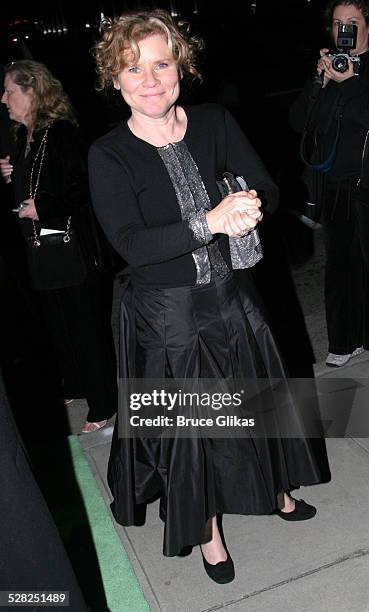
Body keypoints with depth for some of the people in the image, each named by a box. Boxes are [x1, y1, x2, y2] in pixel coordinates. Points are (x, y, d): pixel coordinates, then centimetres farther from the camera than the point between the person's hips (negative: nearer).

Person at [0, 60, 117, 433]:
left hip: (75, 250, -9)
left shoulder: (61, 133, -13)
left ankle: (103, 405, 16)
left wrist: (42, 208, -19)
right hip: (41, 249, 9)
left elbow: (83, 189, -20)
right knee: (57, 326, 18)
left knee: (88, 328, 1)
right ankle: (74, 389, 36)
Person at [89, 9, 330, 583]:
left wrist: (250, 206, -28)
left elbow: (266, 187, -5)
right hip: (167, 314, -3)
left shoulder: (214, 123, -3)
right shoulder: (108, 155, -13)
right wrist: (211, 222, -33)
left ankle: (273, 487, 51)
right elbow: (132, 245, -23)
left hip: (231, 295, 4)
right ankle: (207, 527, 41)